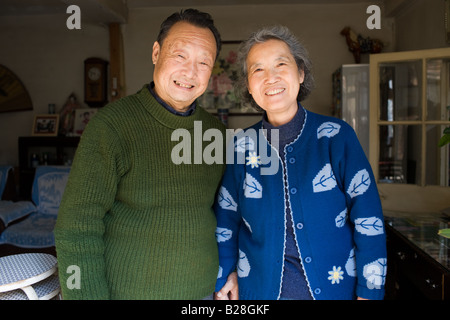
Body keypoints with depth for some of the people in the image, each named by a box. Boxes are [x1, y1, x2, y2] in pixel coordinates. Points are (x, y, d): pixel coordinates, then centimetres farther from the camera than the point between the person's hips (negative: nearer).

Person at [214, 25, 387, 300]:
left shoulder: (337, 136, -9)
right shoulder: (243, 146, -5)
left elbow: (368, 219, -9)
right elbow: (226, 217, 5)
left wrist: (369, 292, -10)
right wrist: (225, 275, 3)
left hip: (335, 287, -1)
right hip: (261, 289, 1)